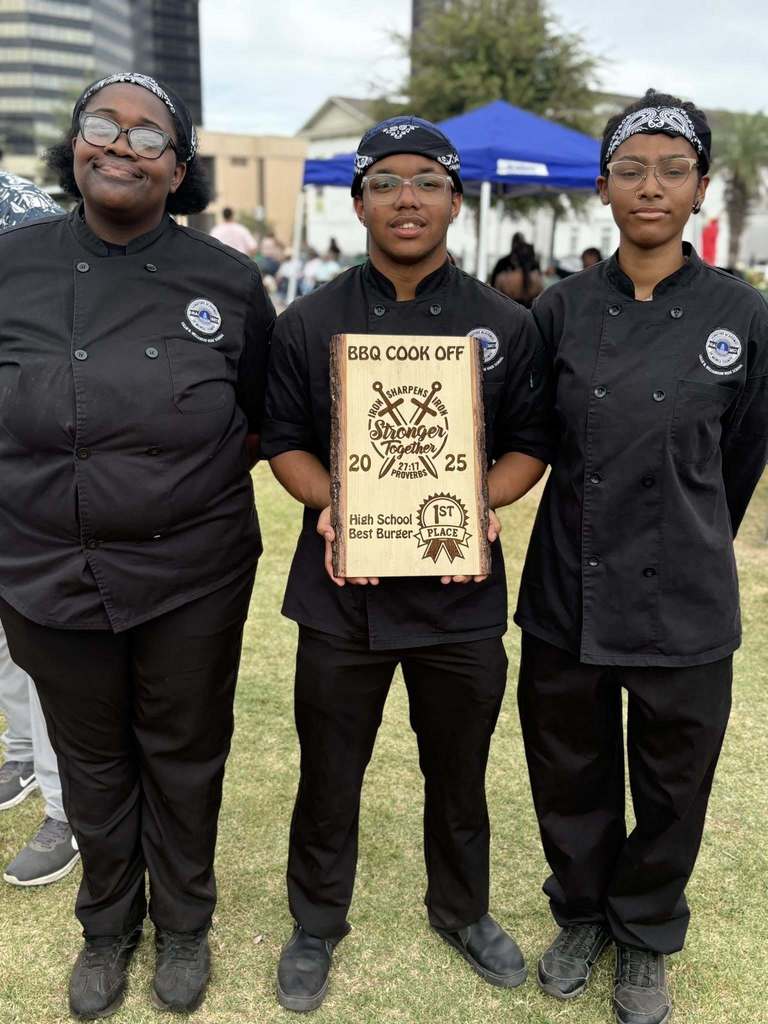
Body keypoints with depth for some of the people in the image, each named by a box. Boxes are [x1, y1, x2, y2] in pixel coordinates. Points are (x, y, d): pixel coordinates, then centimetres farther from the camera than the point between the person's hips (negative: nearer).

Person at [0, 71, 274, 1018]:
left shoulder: (228, 281, -5)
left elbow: (260, 416, 6)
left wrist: (186, 477, -2)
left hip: (194, 575, -1)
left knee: (185, 758, 15)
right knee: (92, 763, 18)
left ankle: (183, 928, 41)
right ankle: (107, 929, 44)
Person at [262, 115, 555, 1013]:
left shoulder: (505, 325, 0)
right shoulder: (309, 322, 0)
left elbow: (529, 443, 4)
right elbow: (284, 439, 3)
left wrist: (481, 503, -15)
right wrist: (327, 504, -16)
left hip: (462, 592, 1)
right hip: (343, 591, 0)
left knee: (458, 773, 19)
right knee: (329, 775, 15)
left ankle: (462, 912, 45)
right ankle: (316, 925, 40)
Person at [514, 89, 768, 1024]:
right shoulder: (563, 308, -2)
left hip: (683, 605, -1)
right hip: (566, 593, 1)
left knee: (671, 789, 15)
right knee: (571, 778, 17)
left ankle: (645, 942, 42)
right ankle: (580, 917, 44)